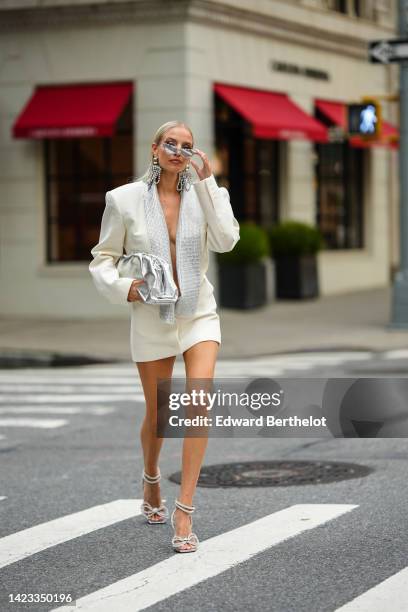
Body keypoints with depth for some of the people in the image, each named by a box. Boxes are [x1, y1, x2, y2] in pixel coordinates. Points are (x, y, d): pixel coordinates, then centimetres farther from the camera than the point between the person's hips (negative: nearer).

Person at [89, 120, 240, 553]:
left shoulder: (202, 195, -2)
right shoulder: (124, 199, -4)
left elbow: (226, 241, -18)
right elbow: (102, 258, 3)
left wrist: (208, 183, -19)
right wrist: (122, 288, -16)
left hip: (198, 314, 0)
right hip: (151, 318, 0)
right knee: (157, 415, 11)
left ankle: (184, 510, -14)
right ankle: (151, 479, 43)